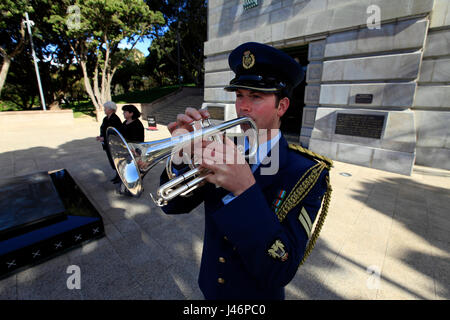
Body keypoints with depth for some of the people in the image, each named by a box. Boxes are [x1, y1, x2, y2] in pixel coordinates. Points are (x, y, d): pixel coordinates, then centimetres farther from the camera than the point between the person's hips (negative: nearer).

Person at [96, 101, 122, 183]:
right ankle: (117, 175, 30)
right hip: (107, 144, 9)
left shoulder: (115, 119, -18)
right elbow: (104, 130, 18)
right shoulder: (105, 119, 10)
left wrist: (104, 138, -22)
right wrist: (101, 137, 0)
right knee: (112, 160, 16)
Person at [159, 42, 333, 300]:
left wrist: (244, 188, -42)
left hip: (256, 292, -3)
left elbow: (280, 273, -30)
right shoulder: (225, 151, -12)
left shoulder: (307, 173, -23)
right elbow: (173, 206, -11)